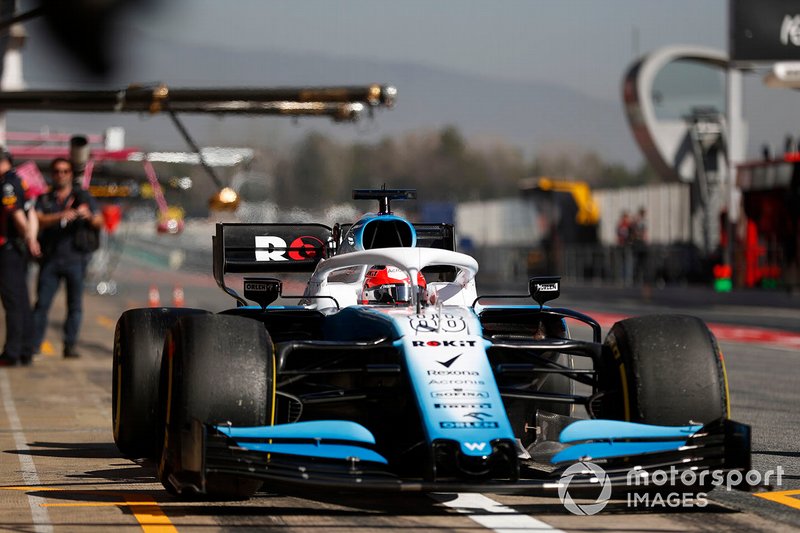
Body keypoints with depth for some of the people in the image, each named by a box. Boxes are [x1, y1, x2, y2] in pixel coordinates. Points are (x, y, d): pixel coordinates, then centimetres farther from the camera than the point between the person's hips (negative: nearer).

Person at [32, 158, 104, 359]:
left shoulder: (82, 197, 11)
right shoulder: (44, 199, 13)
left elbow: (99, 224, 3)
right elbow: (38, 220, -6)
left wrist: (89, 216, -21)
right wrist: (61, 216, -23)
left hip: (75, 258, 0)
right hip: (50, 257, 0)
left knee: (75, 305, -2)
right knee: (42, 303, -5)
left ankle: (70, 346, 2)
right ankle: (33, 346, -5)